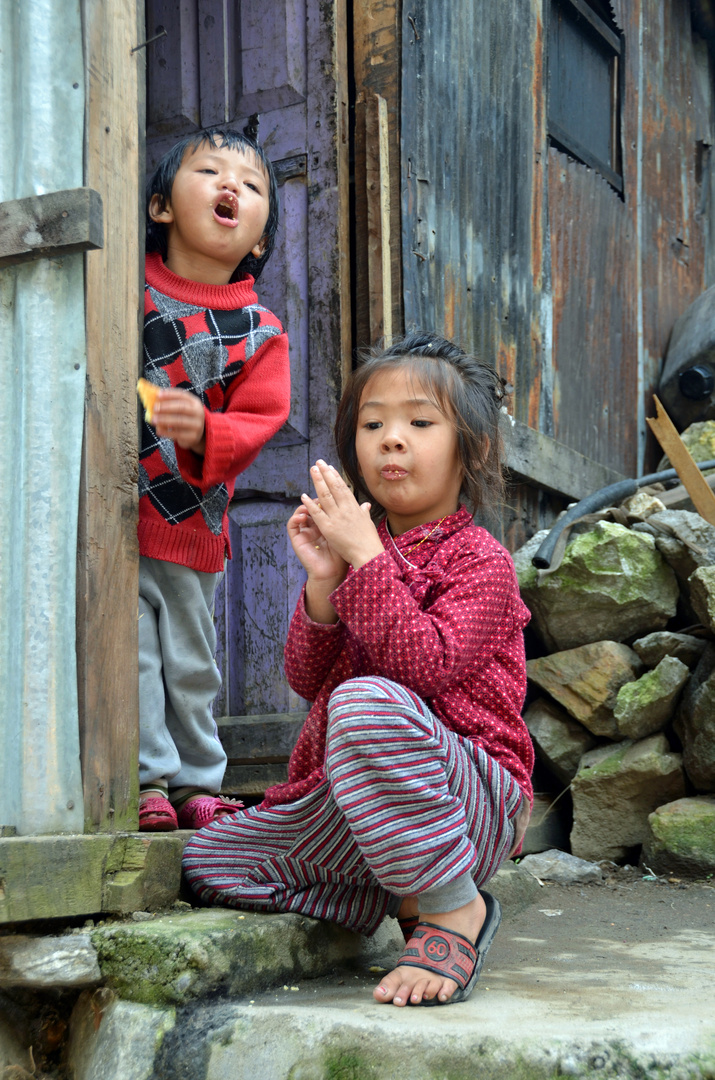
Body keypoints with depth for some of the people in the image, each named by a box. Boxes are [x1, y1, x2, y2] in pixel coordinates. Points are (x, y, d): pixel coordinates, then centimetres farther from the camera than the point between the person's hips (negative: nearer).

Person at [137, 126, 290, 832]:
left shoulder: (261, 334, 4)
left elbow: (258, 420, -7)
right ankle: (148, 779, 4)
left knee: (191, 660, 11)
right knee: (129, 645, -6)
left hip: (192, 523, 2)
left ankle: (196, 781, 24)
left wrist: (204, 432, -25)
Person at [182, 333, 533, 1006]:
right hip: (341, 798, 8)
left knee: (367, 702, -38)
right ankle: (405, 900, -4)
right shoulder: (358, 552, 13)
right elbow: (305, 678, 4)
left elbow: (428, 664, -25)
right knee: (207, 861, -2)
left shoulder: (481, 562, -6)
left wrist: (364, 555, -23)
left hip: (470, 794, -7)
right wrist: (322, 579, -12)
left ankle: (454, 908, -24)